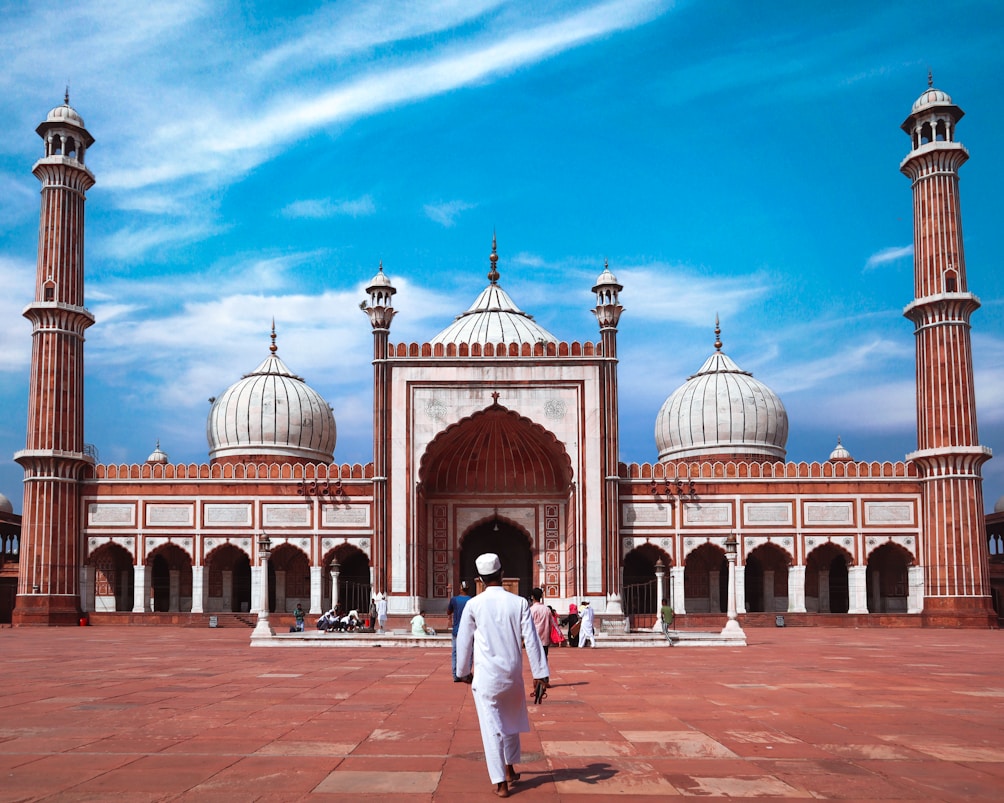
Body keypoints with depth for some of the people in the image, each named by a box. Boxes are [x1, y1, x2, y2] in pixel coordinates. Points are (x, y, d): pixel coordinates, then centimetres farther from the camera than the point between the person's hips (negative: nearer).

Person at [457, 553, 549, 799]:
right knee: (511, 721, 24)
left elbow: (464, 641, 1)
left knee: (492, 728, 3)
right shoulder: (518, 603, -6)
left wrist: (464, 671, 16)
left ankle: (501, 784, 3)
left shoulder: (474, 605, -7)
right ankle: (510, 769, 37)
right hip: (512, 674, 2)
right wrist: (540, 673, -1)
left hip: (486, 676, -2)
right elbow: (532, 640, -6)